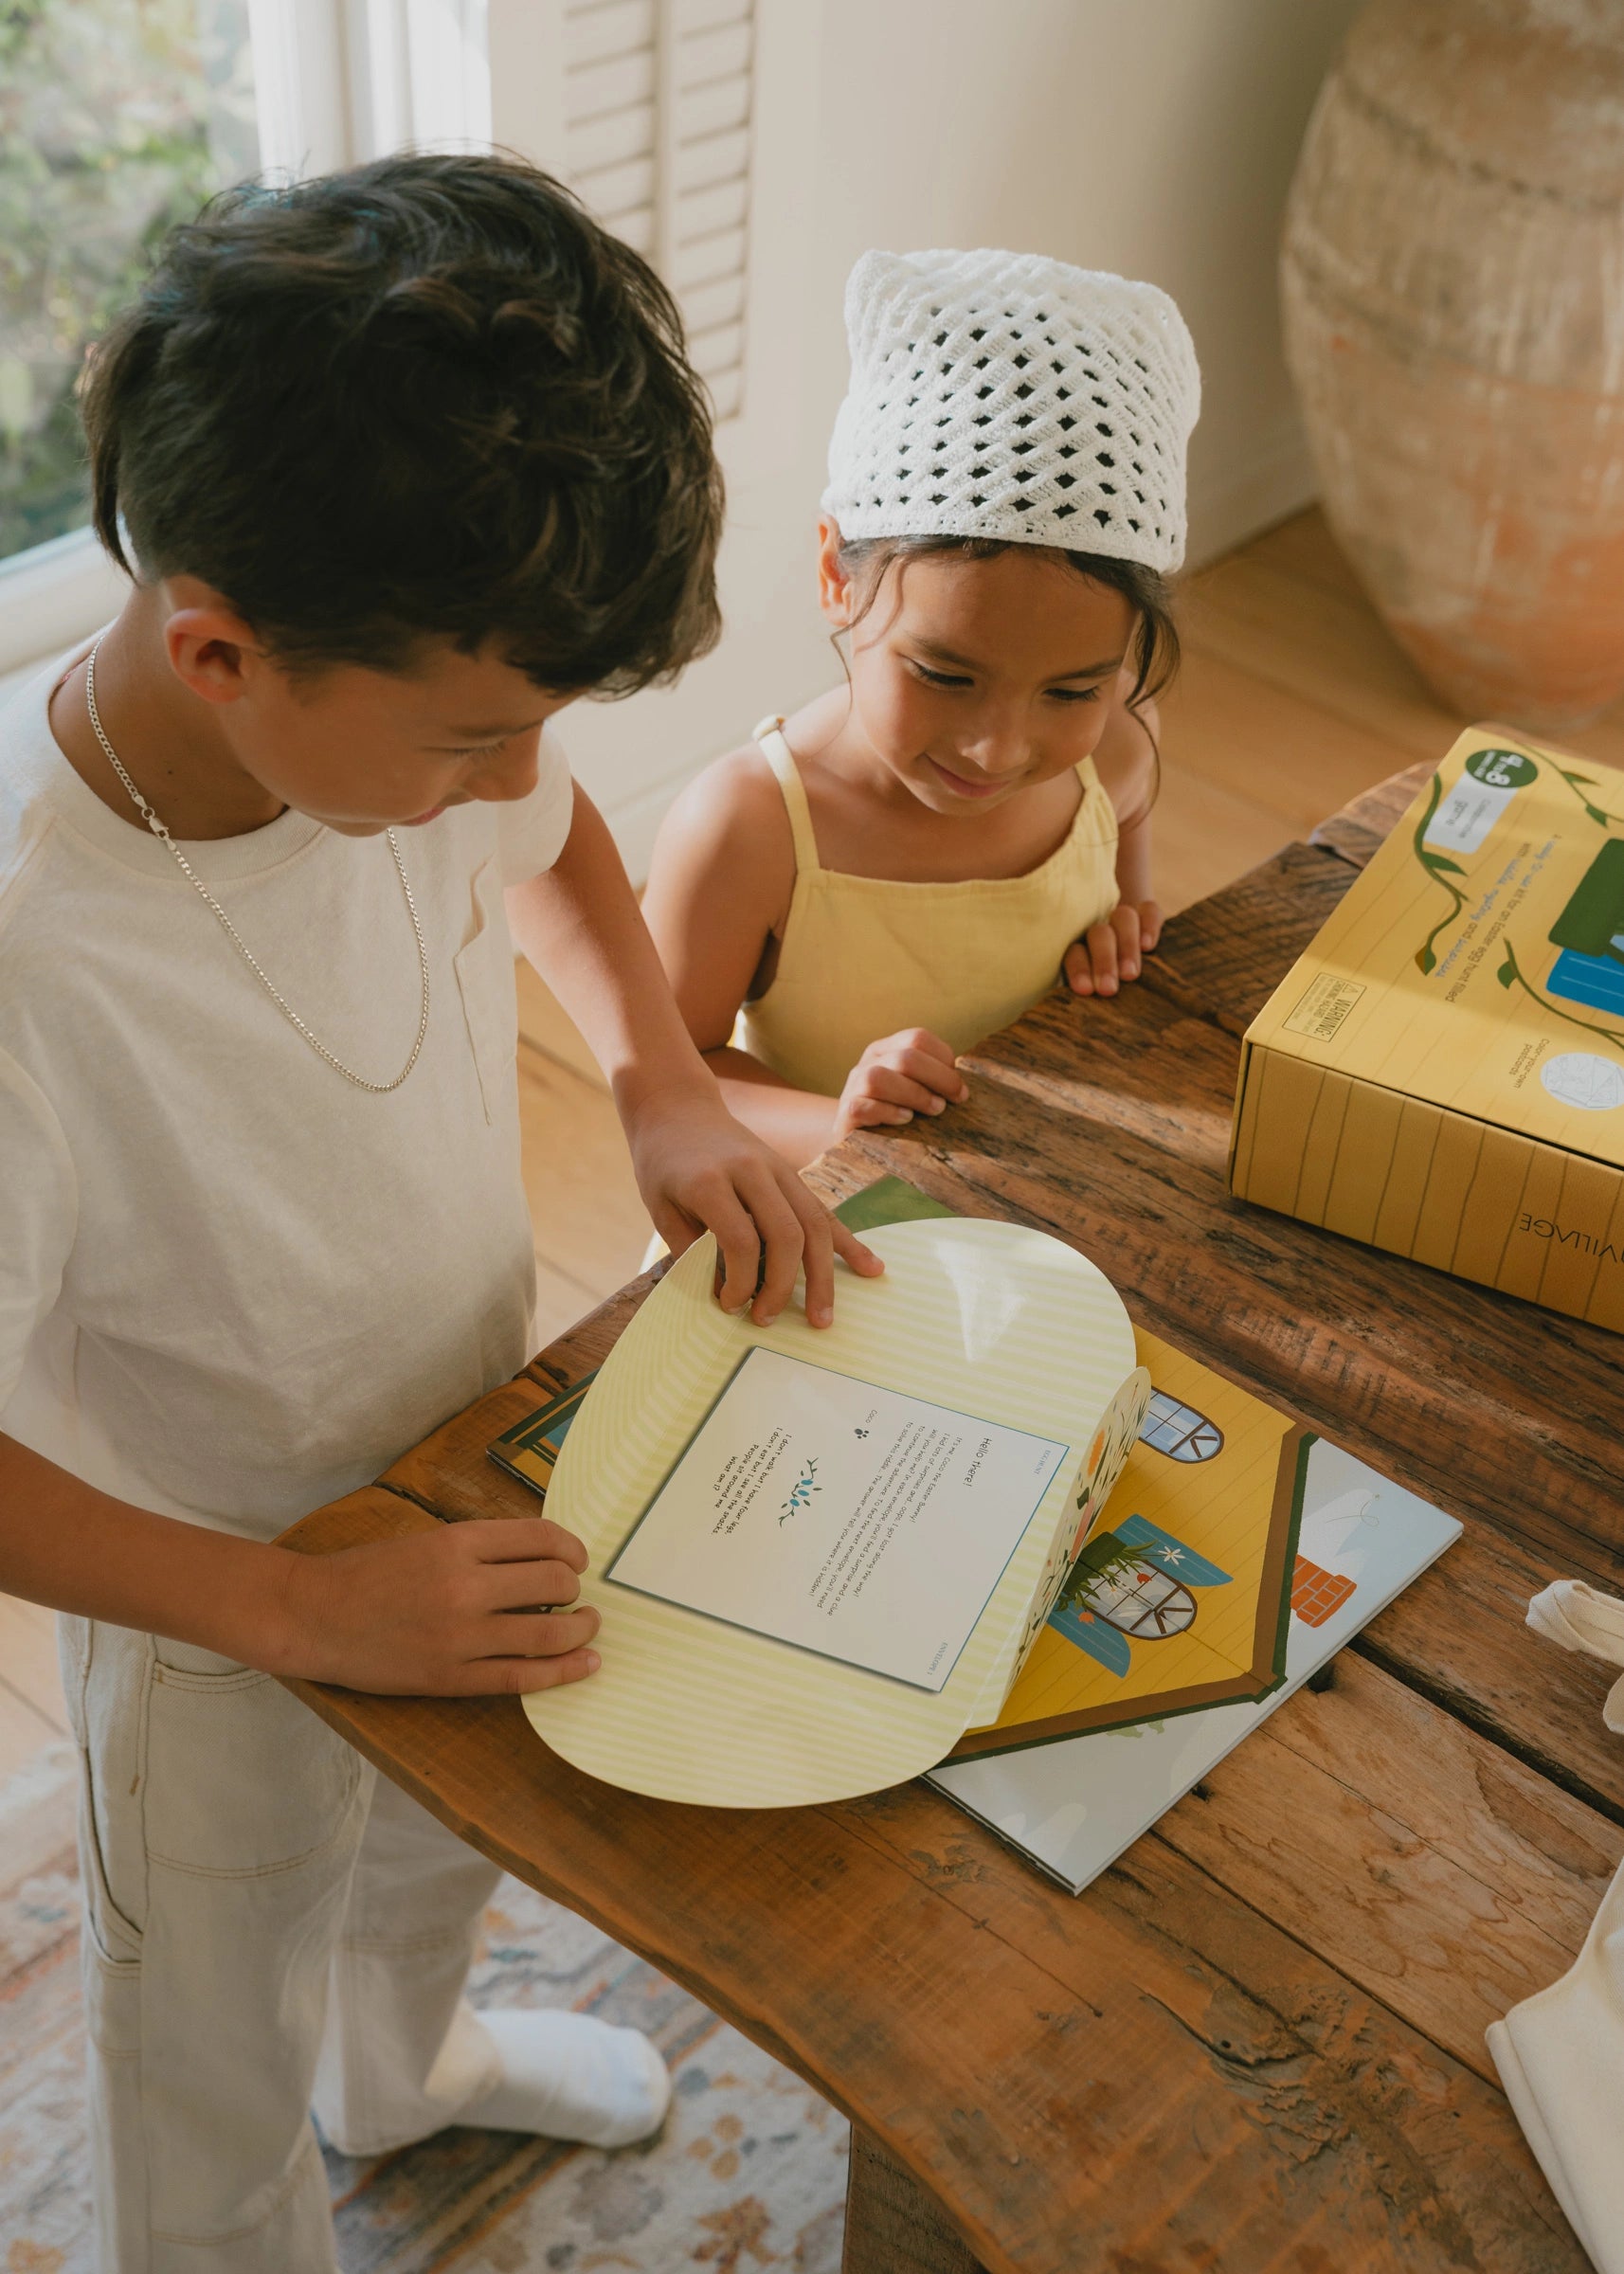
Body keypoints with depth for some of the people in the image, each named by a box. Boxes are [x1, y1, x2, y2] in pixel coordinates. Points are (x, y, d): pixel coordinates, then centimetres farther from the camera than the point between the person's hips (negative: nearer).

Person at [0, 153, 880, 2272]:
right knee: (216, 2082, 23)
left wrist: (670, 1089, -11)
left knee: (445, 1843, 37)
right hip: (227, 1610, -6)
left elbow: (549, 838, 3)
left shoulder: (407, 694, -22)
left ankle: (408, 2063, 69)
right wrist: (305, 1611, -30)